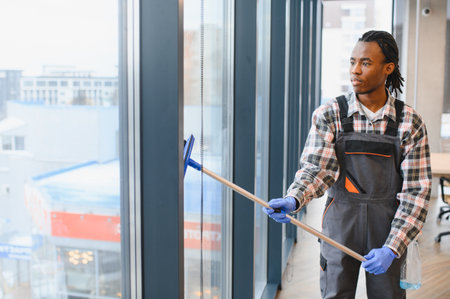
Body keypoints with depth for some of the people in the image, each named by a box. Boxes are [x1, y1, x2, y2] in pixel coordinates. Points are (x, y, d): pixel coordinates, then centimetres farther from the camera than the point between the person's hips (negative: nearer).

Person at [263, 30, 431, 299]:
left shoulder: (411, 123, -3)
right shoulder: (328, 115, -3)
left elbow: (417, 190, -5)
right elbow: (317, 170, -10)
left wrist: (392, 248, -14)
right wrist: (293, 200, -32)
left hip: (390, 229, 1)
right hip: (340, 226, 0)